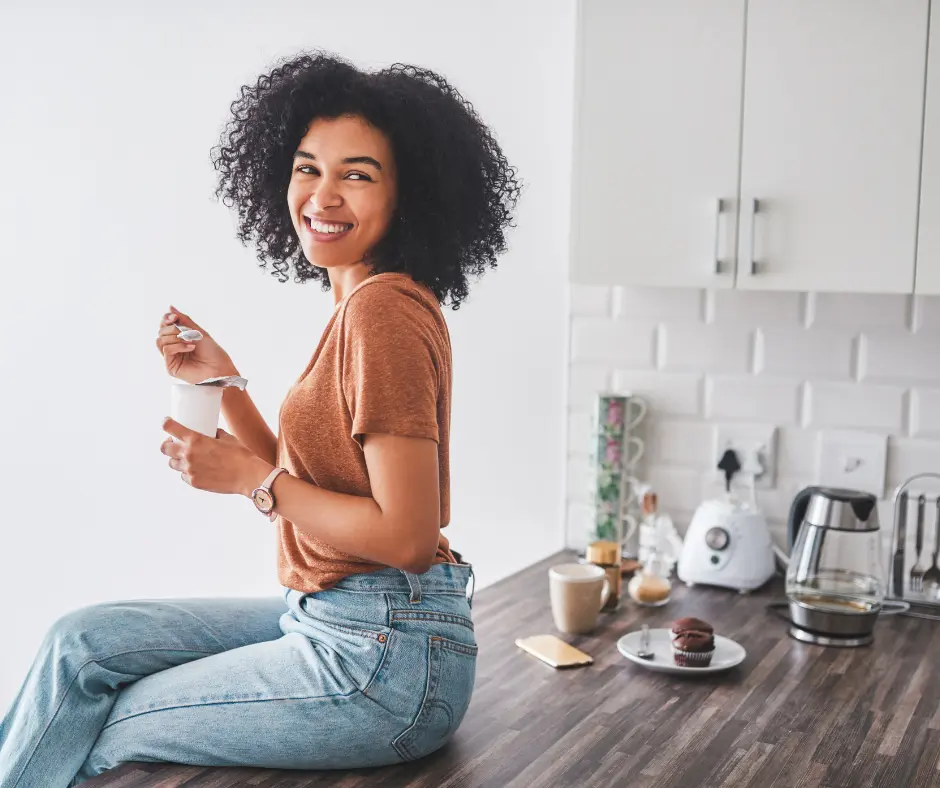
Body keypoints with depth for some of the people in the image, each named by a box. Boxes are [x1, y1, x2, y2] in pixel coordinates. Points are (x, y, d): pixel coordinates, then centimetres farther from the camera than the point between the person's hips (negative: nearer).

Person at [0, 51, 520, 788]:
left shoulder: (384, 311, -20)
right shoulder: (362, 304, 10)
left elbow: (406, 534, -23)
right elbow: (303, 483, 12)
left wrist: (250, 477, -13)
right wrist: (223, 382, 3)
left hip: (384, 662, -9)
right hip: (328, 619, 9)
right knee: (83, 642, 12)